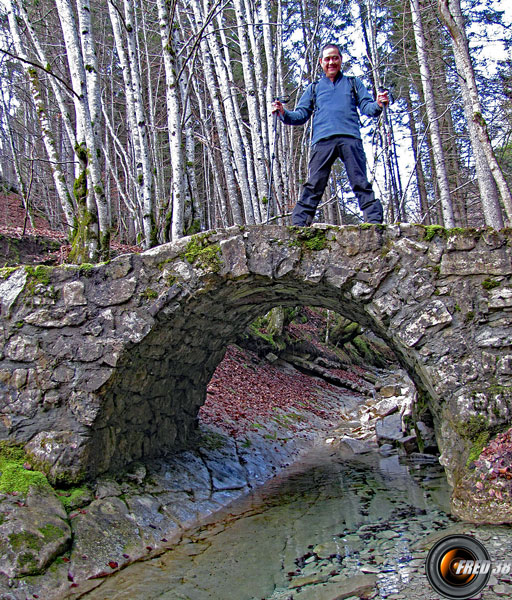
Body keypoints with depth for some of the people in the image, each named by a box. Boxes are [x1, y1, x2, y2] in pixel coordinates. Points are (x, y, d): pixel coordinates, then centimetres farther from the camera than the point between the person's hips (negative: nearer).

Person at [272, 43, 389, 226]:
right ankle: (299, 224, -12)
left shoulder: (353, 83, 25)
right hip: (322, 140, 1)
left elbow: (367, 107, 14)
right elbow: (301, 114, 21)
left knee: (361, 182, -9)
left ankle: (375, 222, -11)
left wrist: (378, 105, -8)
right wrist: (284, 113, 1)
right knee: (314, 185, -10)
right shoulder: (314, 88, 28)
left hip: (350, 137, 0)